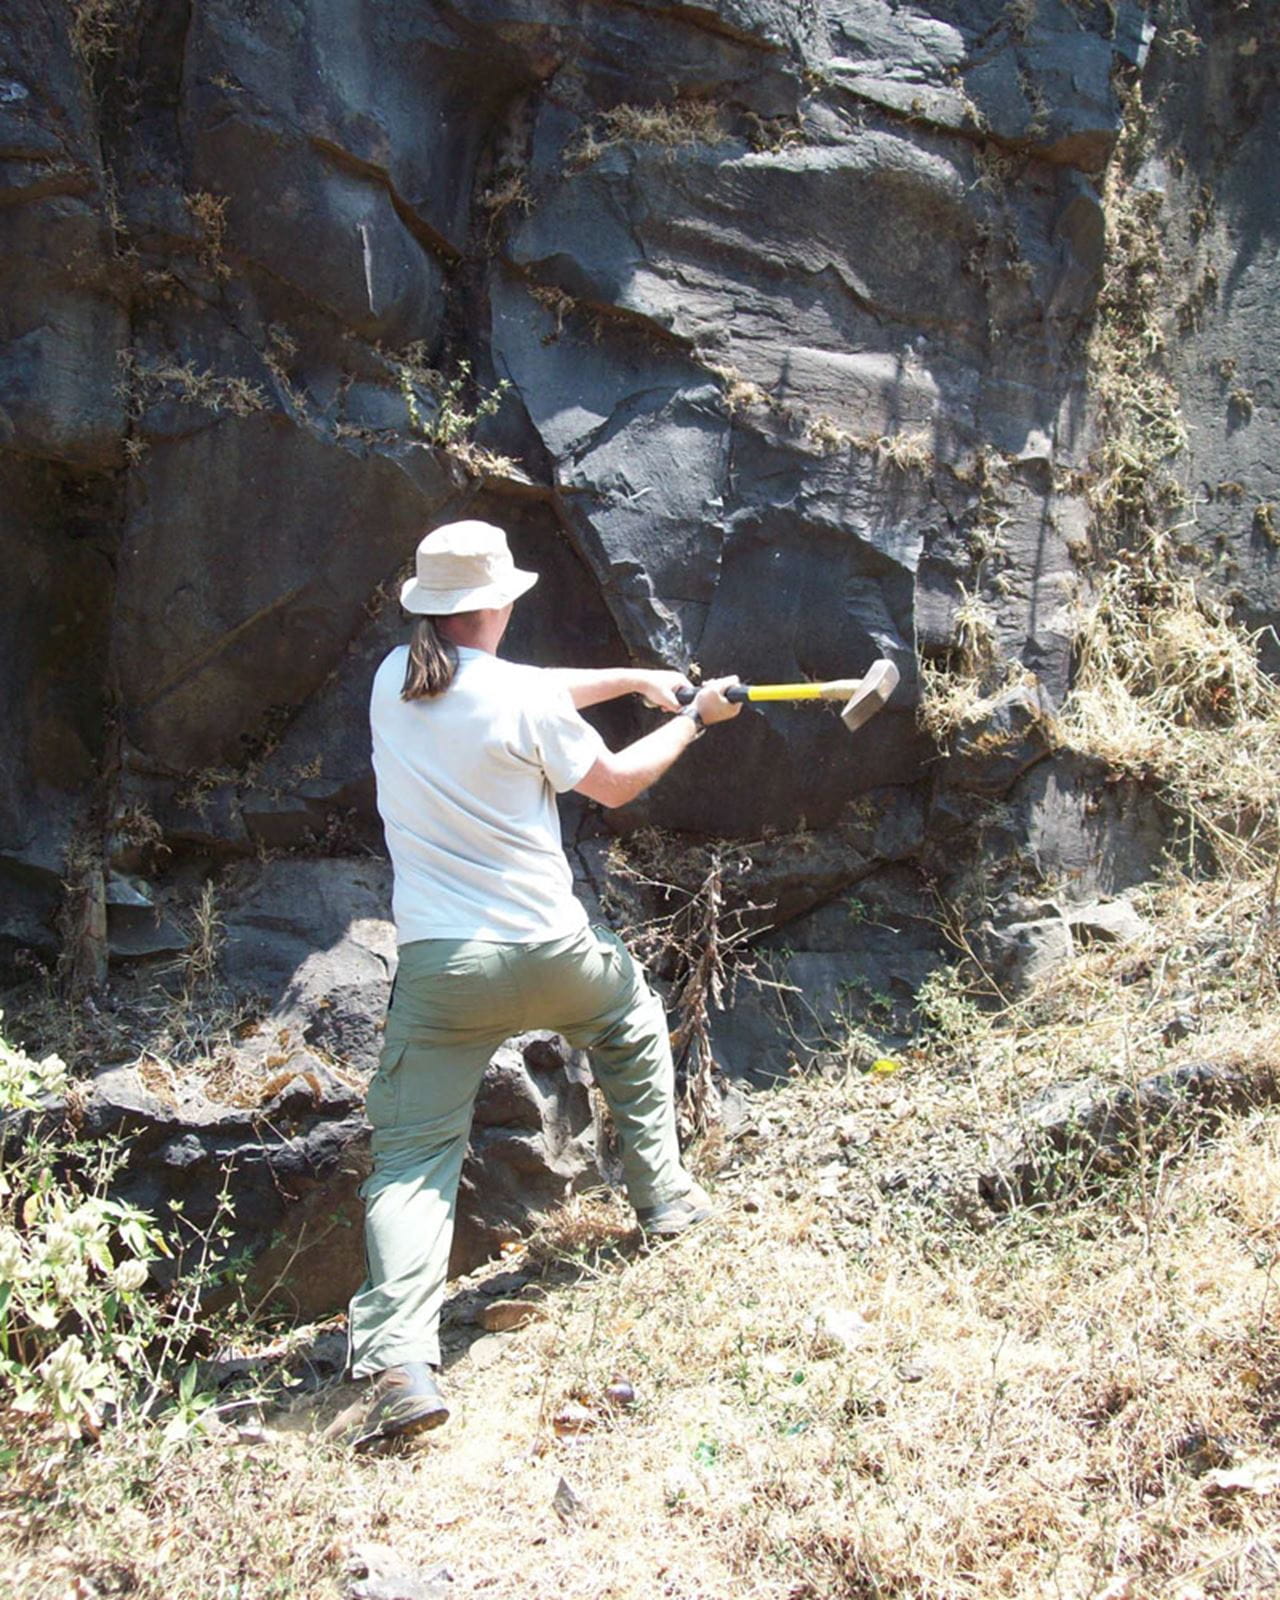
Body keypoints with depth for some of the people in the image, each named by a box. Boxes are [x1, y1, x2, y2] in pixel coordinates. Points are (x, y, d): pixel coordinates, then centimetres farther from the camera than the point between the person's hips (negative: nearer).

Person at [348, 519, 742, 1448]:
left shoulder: (394, 680, 6)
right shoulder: (521, 699, -10)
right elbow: (615, 784, 5)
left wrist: (634, 679, 23)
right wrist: (693, 721, 18)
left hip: (437, 965, 3)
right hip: (546, 951, -2)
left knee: (414, 1154, 1)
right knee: (634, 1023, 30)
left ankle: (400, 1363, -14)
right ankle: (663, 1194, 38)